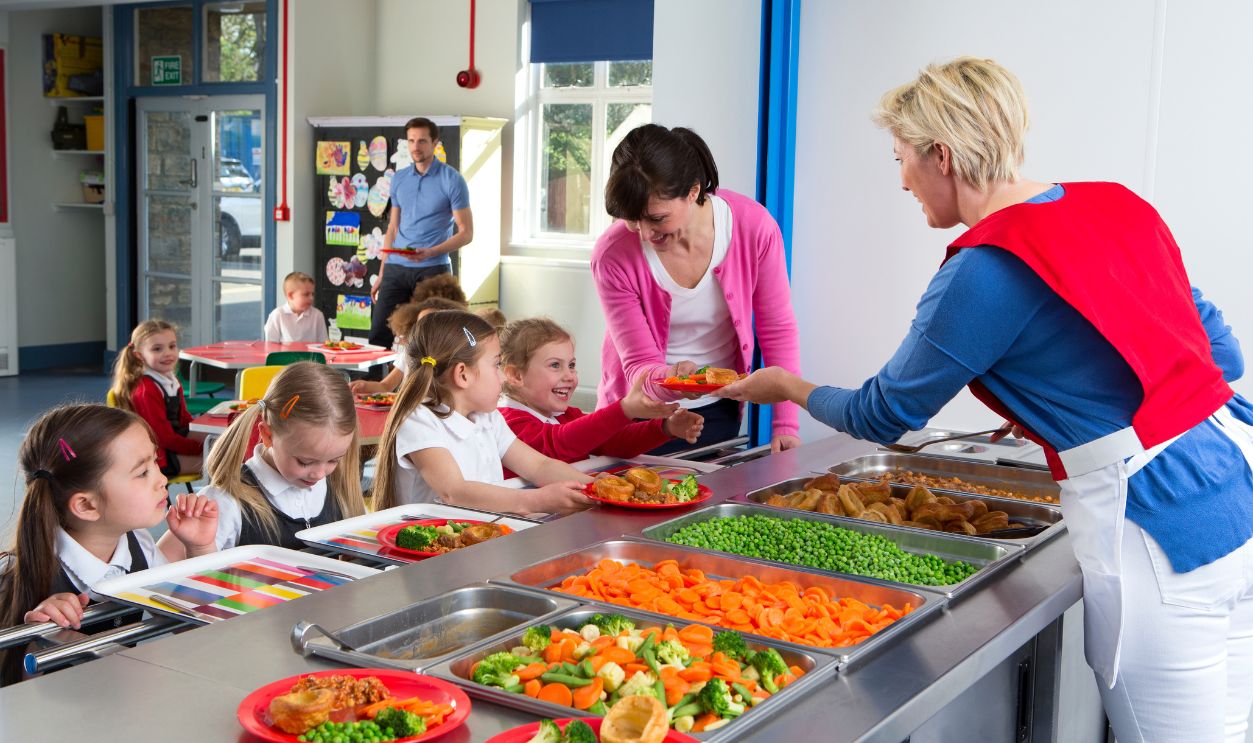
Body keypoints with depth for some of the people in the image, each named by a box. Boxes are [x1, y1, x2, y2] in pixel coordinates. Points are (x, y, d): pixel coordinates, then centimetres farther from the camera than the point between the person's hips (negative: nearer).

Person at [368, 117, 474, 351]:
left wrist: (430, 252, -20)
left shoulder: (452, 180, -4)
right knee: (378, 336, -1)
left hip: (433, 270, -5)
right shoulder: (399, 179, 12)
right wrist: (381, 275, 16)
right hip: (396, 269, 5)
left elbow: (466, 233, -6)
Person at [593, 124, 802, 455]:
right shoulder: (612, 257, -23)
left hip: (719, 412, 2)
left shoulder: (754, 227, -20)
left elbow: (778, 331, -8)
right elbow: (639, 366, -17)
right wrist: (668, 380, -41)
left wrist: (785, 424, -10)